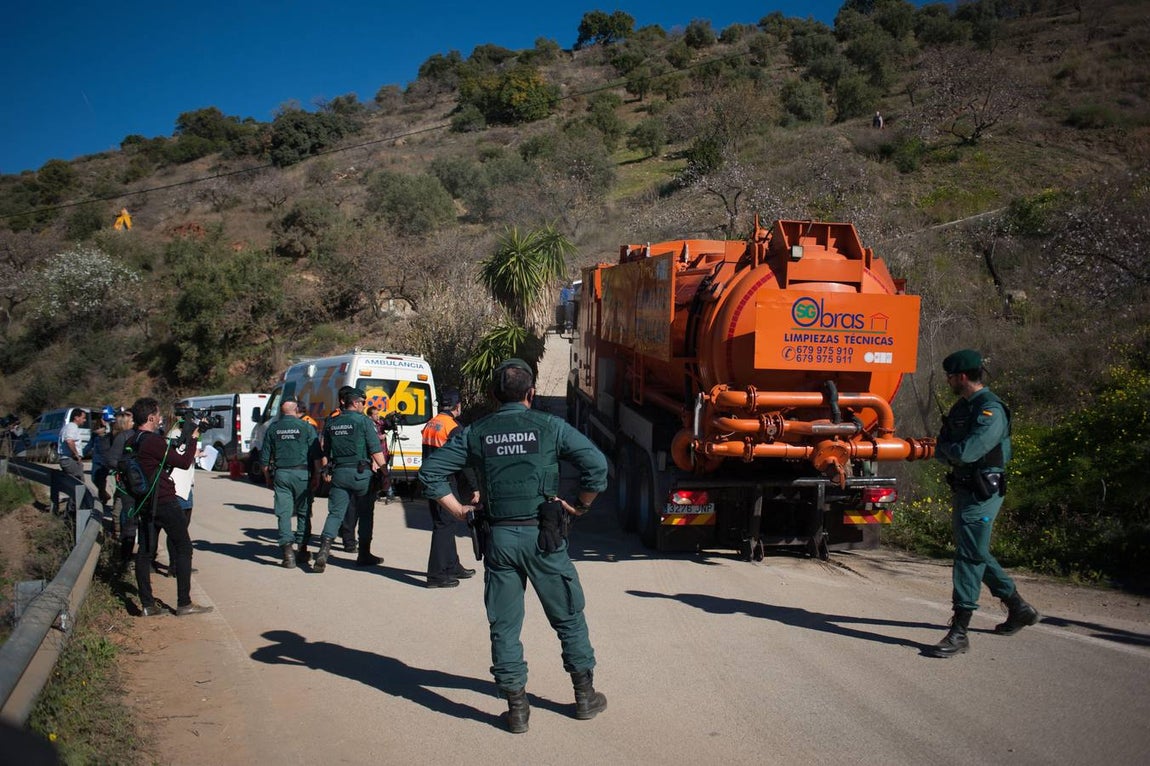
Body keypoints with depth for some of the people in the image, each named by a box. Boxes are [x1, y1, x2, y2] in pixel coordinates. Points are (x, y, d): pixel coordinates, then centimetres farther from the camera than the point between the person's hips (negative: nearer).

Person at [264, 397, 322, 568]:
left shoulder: (273, 429, 6)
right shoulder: (306, 428, -2)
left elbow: (265, 458, 9)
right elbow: (316, 456, -4)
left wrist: (268, 477, 18)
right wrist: (316, 475, 3)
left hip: (280, 474, 1)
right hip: (302, 474, -1)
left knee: (283, 512, 0)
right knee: (303, 512, 11)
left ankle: (287, 549, -13)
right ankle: (302, 549, 17)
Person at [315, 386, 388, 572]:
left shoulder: (331, 423, 9)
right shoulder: (363, 421, -6)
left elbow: (326, 453, 15)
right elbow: (376, 451, -10)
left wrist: (328, 472, 24)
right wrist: (383, 471, -4)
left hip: (339, 473, 4)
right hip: (361, 473, -4)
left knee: (335, 513, 4)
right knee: (365, 514, 9)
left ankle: (324, 549, -15)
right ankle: (364, 555, 15)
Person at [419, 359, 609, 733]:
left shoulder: (475, 432, 4)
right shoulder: (549, 426, -2)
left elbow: (430, 472, 1)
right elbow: (597, 463, -10)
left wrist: (458, 510, 7)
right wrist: (581, 506, 1)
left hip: (498, 538, 2)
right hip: (542, 535, -1)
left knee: (504, 625, 10)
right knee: (568, 617, 14)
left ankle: (516, 707, 13)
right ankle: (585, 696, 23)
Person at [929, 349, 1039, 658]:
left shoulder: (991, 410, -17)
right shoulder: (962, 406, 13)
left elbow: (966, 452, -27)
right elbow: (942, 451, 11)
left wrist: (947, 448, -8)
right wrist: (950, 450, -10)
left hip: (983, 493, -10)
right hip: (964, 490, 10)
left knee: (970, 557, -9)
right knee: (976, 554, 19)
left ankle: (959, 632, -7)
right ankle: (1018, 608, 34)